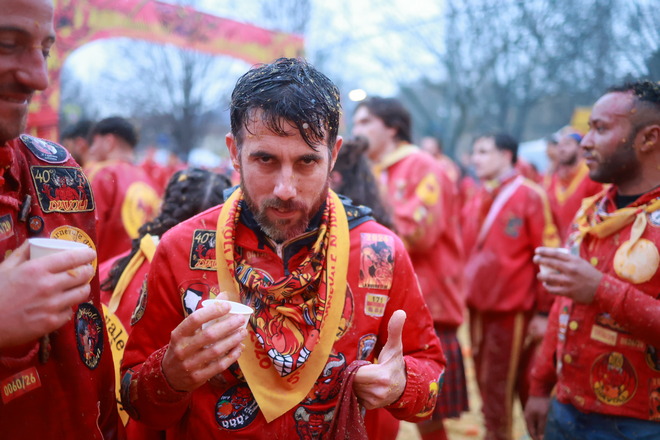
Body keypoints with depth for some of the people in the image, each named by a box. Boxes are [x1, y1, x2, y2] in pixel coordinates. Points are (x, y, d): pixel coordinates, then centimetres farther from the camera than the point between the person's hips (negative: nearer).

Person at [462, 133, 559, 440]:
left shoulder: (531, 196, -7)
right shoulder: (475, 202, 11)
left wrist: (544, 311, -10)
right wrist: (466, 297, 11)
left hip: (515, 313, -6)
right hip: (479, 310, 6)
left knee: (527, 388, 5)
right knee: (489, 389, 13)